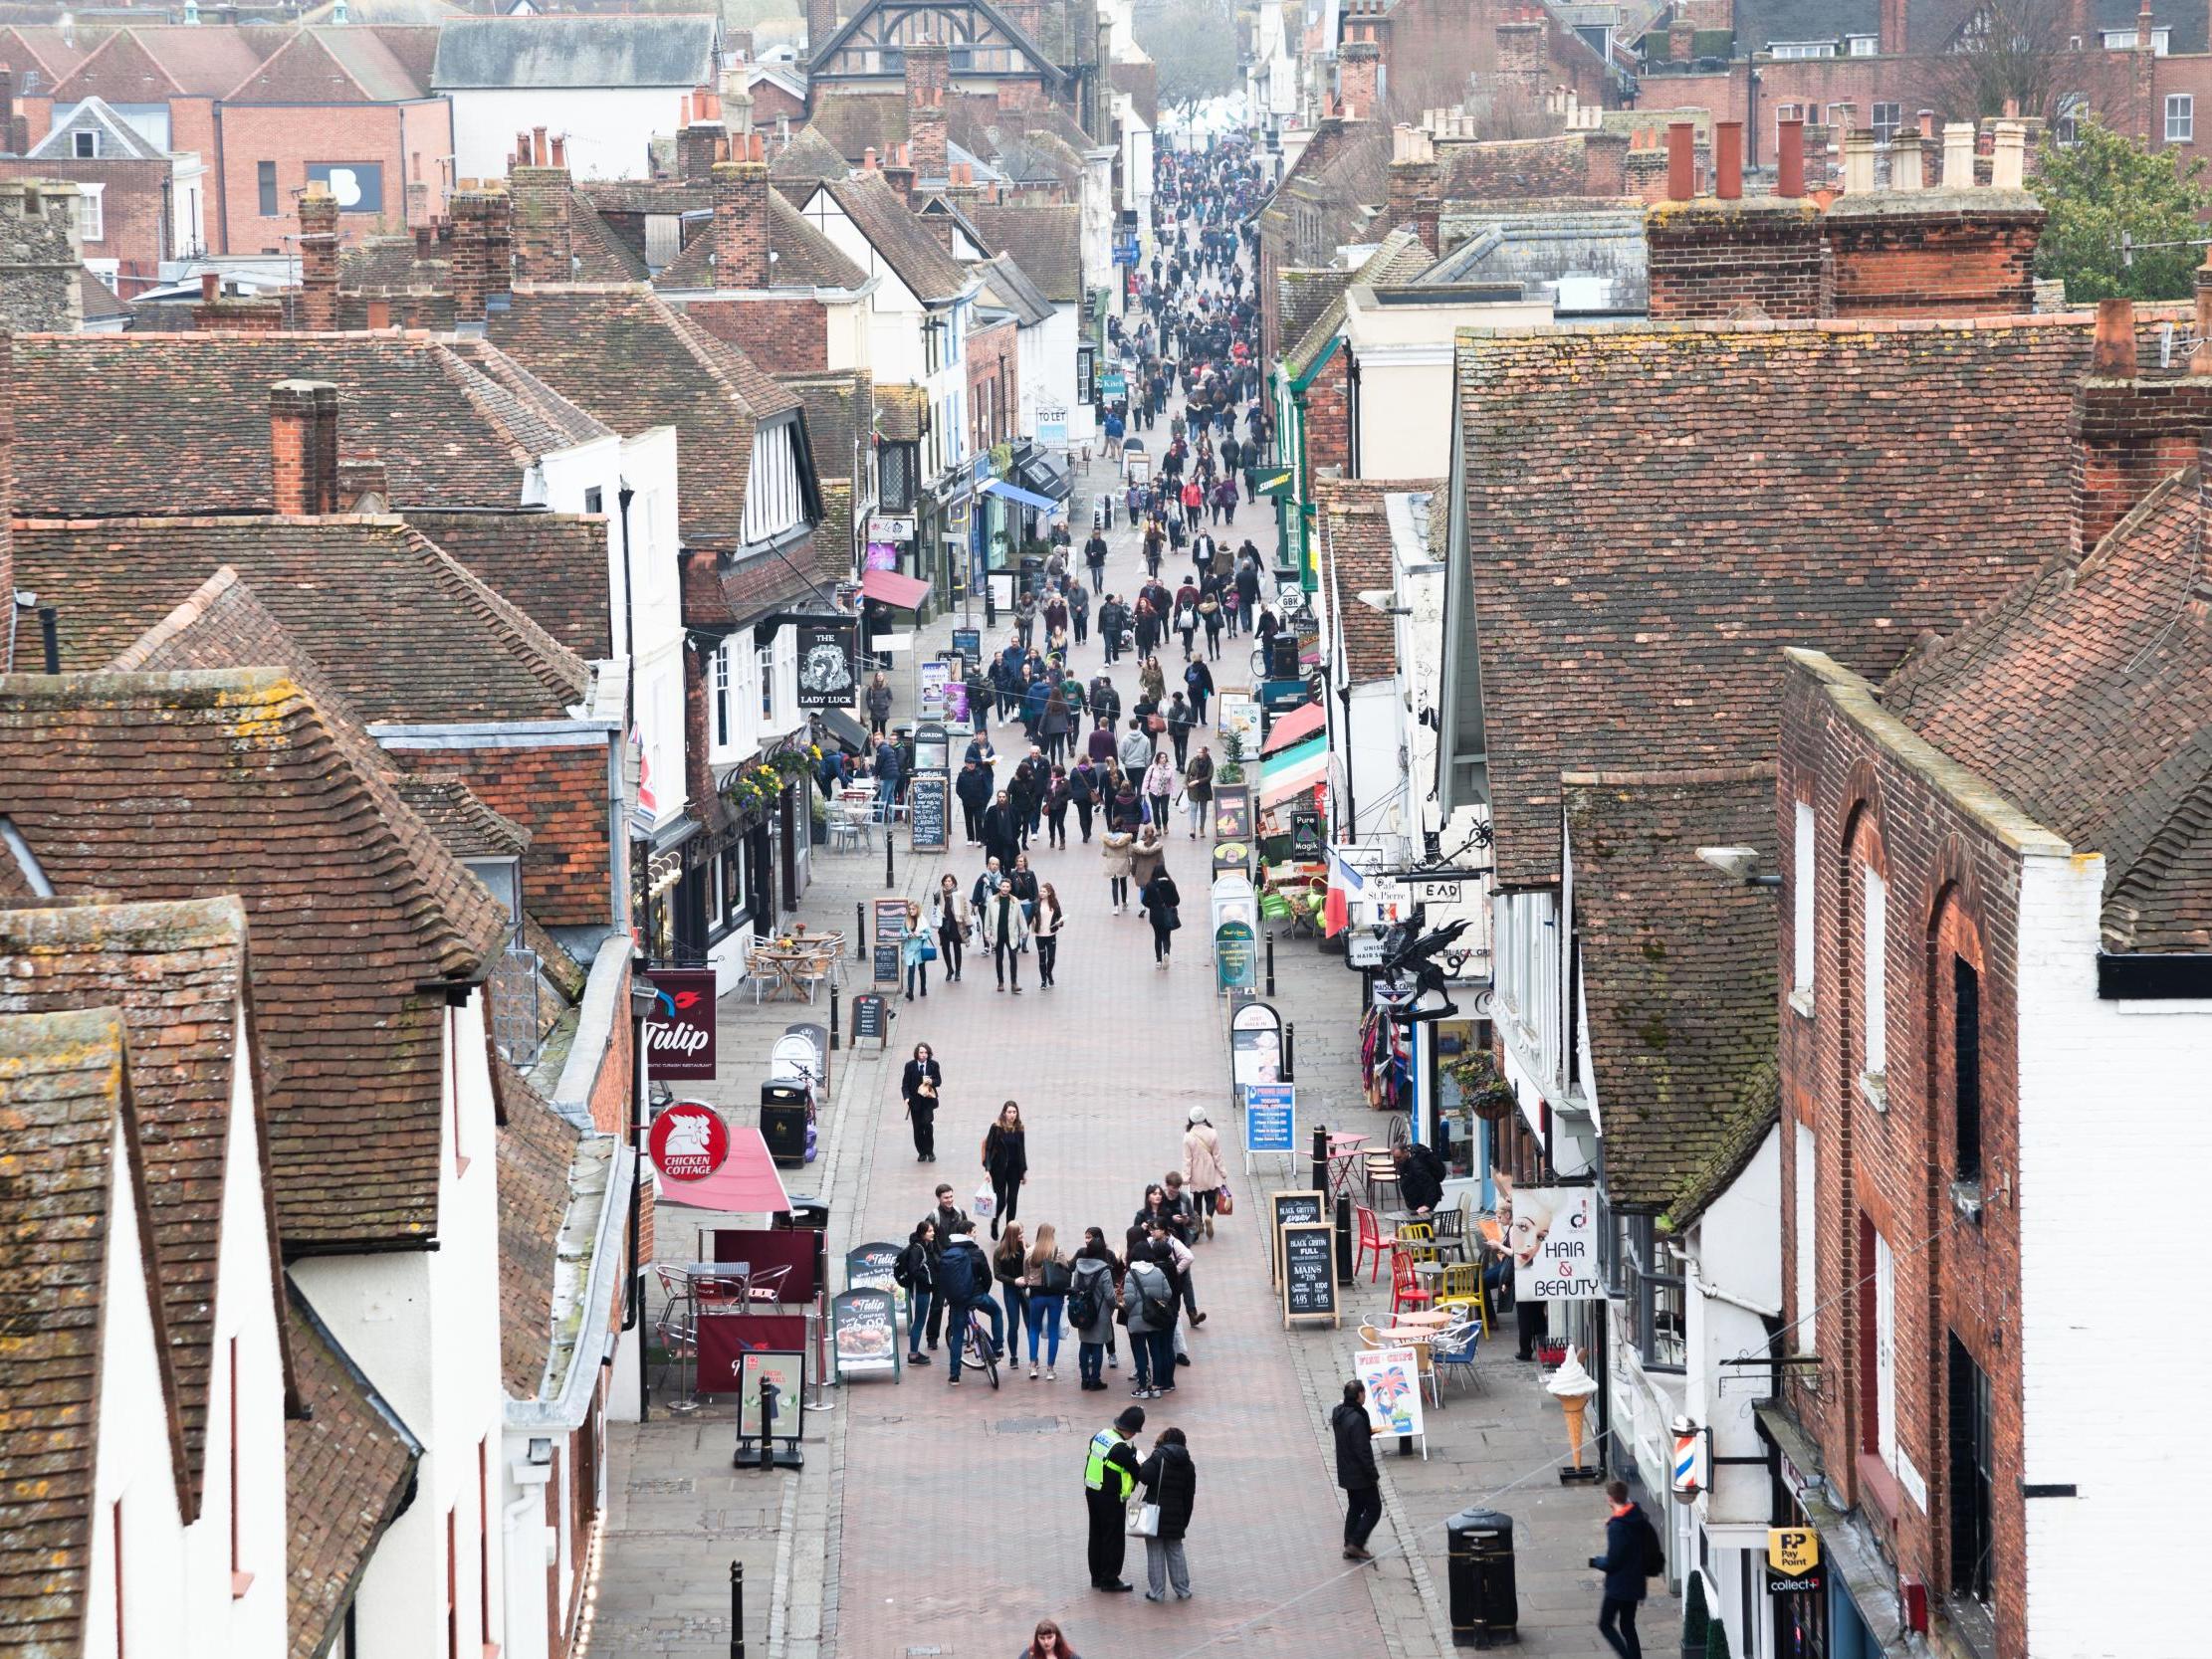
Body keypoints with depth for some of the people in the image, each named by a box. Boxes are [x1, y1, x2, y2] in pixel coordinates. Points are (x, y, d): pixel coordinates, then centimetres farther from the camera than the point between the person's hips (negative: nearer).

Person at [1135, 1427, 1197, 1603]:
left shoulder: (1158, 1457, -9)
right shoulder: (1188, 1465, 7)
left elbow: (1145, 1477, -25)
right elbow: (1189, 1496, 10)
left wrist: (1141, 1468, -2)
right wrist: (1185, 1520, 16)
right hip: (1176, 1516, 4)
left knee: (1155, 1553, 3)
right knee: (1175, 1552, 15)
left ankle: (1157, 1591, 4)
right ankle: (1182, 1590, 17)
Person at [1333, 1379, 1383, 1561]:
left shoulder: (1338, 1413, 1)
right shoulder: (1356, 1419, -27)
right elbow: (1363, 1451, -24)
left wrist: (1368, 1432, 12)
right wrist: (1374, 1476, -18)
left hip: (1346, 1474, 9)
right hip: (1360, 1475, -9)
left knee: (1355, 1508, 19)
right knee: (1373, 1509, 3)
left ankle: (1350, 1547, 23)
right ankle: (1356, 1544, 1)